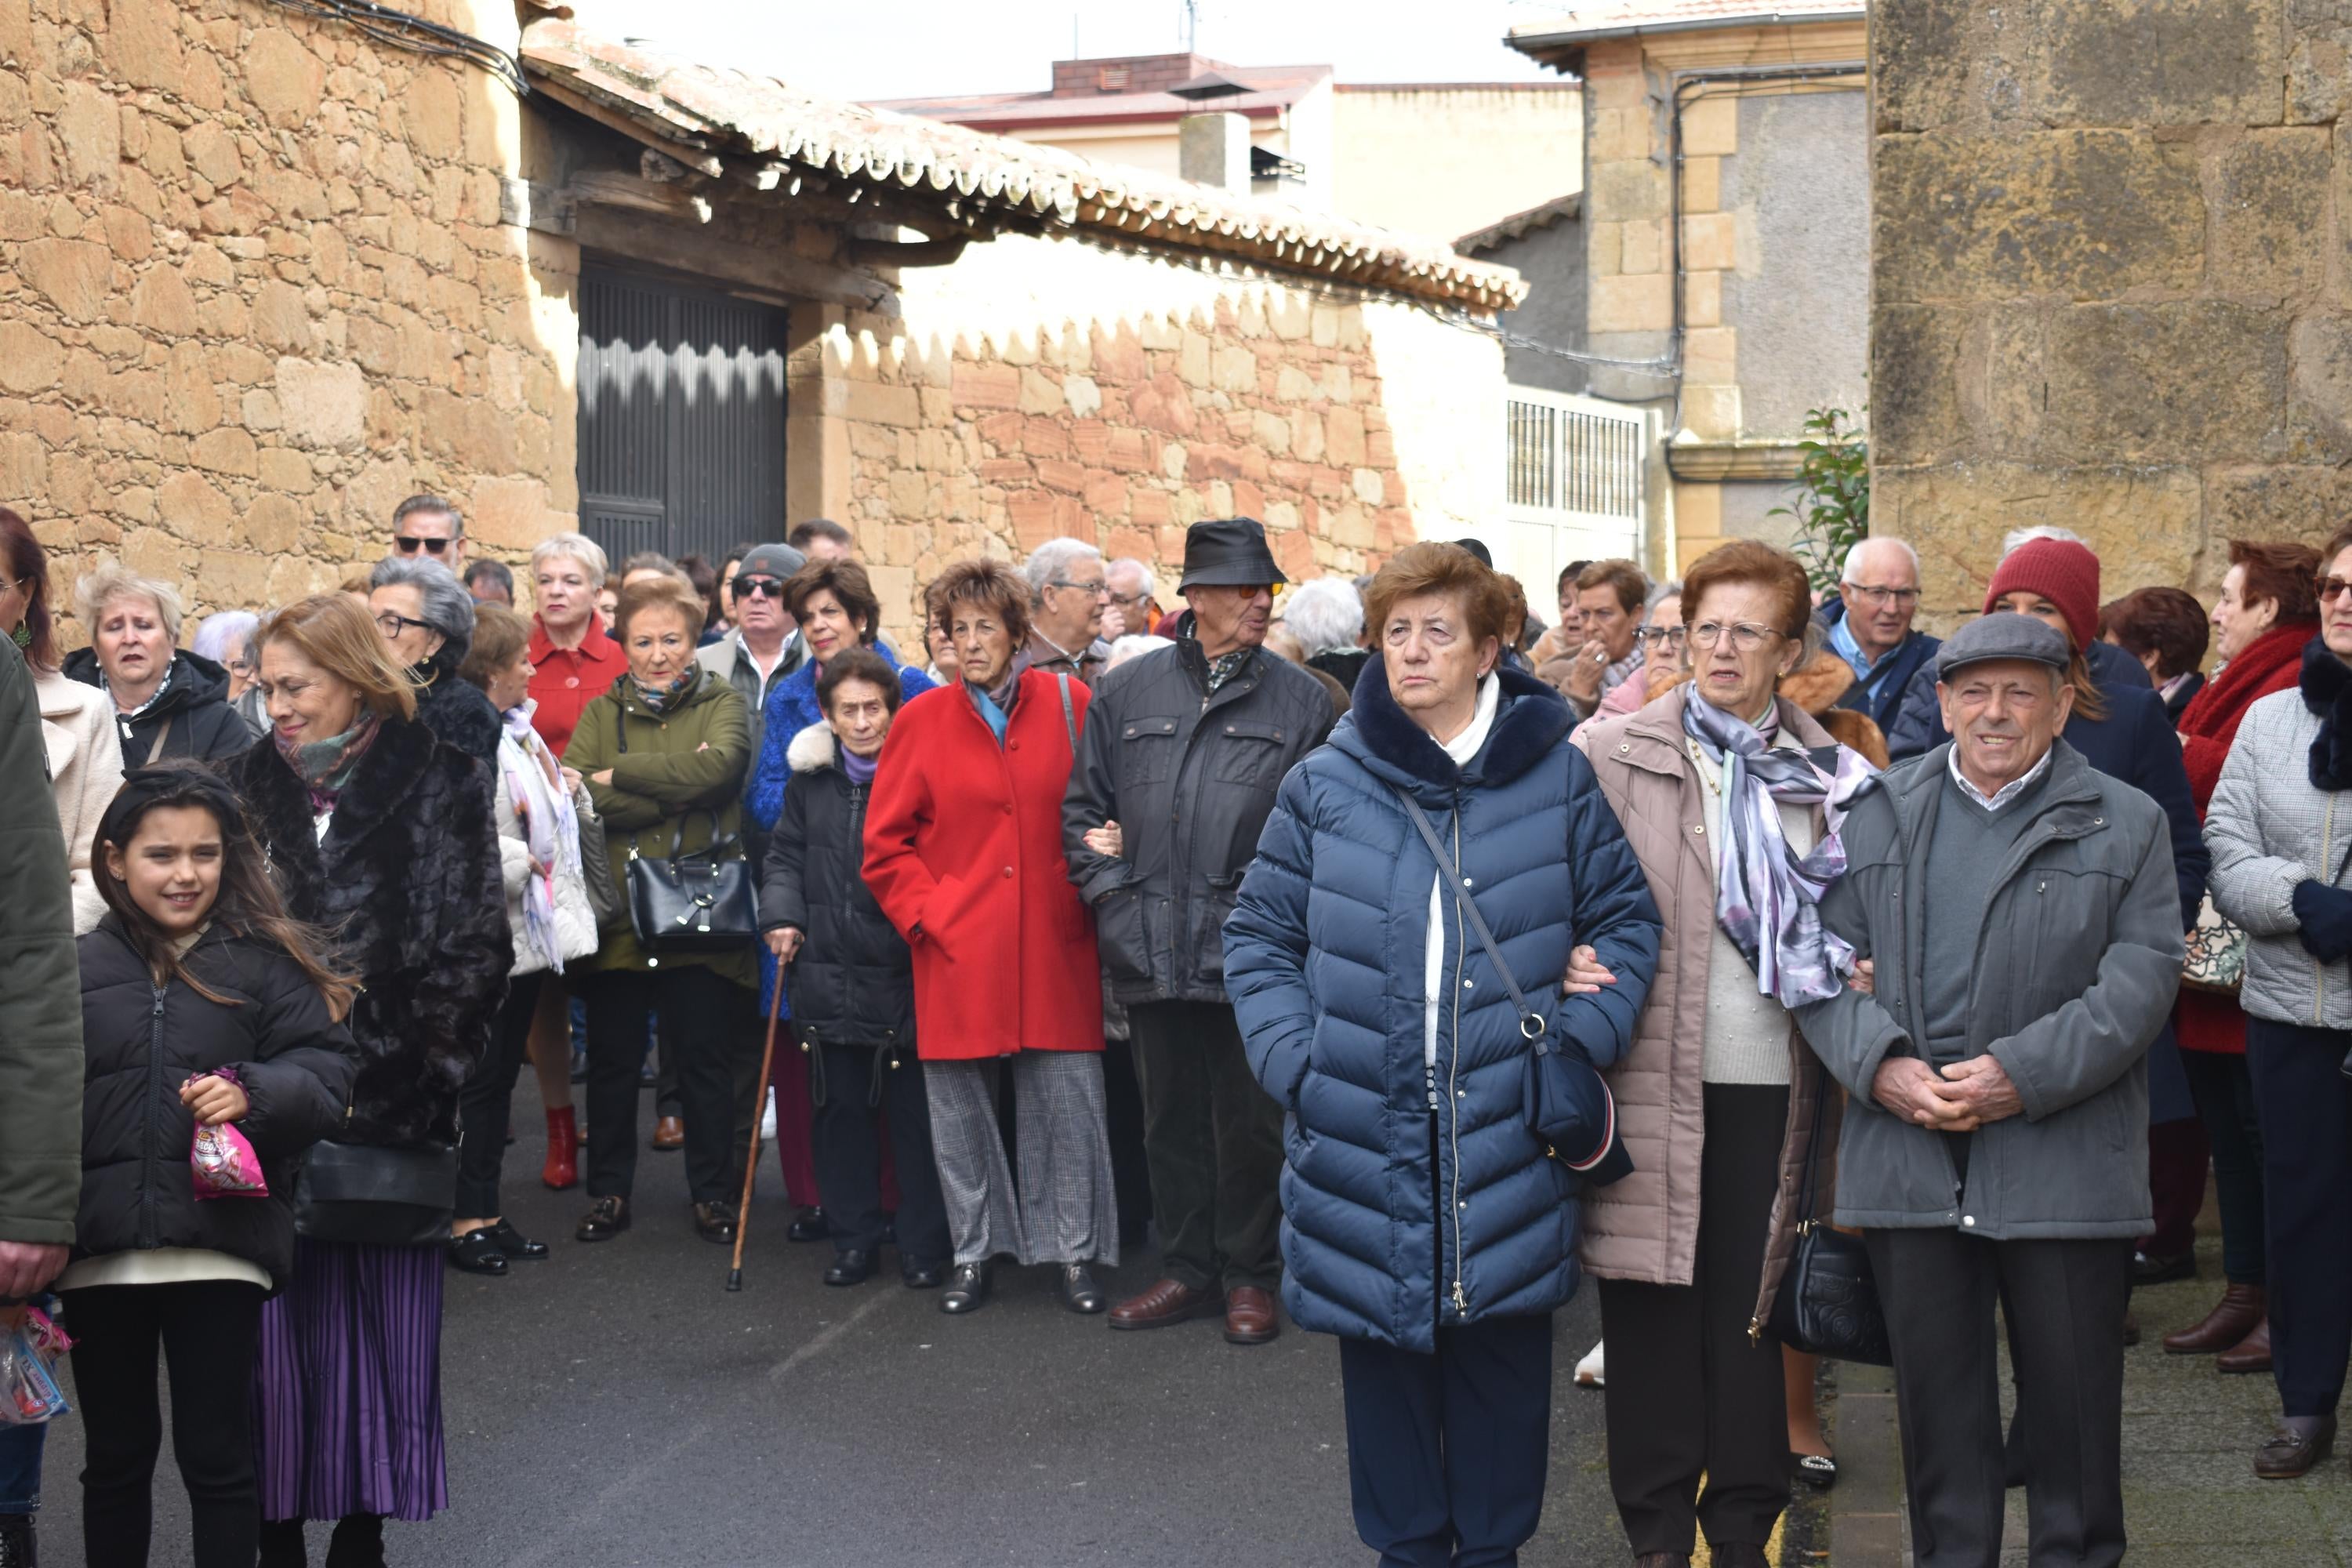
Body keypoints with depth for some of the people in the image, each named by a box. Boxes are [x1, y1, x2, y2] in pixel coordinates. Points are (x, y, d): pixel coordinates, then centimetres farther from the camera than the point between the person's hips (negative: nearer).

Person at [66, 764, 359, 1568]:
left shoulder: (264, 961, 1)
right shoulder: (76, 968, 5)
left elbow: (327, 1071, -2)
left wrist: (253, 1095, -22)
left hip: (219, 1250, -2)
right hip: (98, 1252, 2)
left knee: (217, 1456, 6)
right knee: (115, 1456, 16)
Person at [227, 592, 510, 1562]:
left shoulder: (442, 785, -1)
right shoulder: (247, 785, 8)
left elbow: (475, 946, -3)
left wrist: (428, 1064, -9)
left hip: (392, 1103, -2)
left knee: (387, 1320, 5)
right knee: (279, 1321, 2)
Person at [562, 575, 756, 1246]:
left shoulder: (722, 706, 4)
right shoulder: (601, 713, 8)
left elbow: (716, 769, -18)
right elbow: (577, 796, -9)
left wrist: (618, 774, -12)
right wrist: (677, 792, -16)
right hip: (617, 913, 2)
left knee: (707, 1060, 6)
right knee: (611, 1060, 9)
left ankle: (713, 1192, 20)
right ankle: (608, 1191, 24)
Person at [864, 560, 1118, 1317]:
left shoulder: (1070, 705, 2)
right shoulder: (923, 720, 3)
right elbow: (885, 843, 6)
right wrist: (925, 913, -2)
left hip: (1055, 944, -1)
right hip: (957, 945, 1)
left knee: (1067, 1097, 1)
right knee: (958, 1102, 6)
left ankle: (1072, 1252, 14)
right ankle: (974, 1252, 20)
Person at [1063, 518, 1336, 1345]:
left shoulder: (1299, 700, 2)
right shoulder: (1127, 692, 8)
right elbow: (1083, 808, 12)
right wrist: (1112, 892, 1)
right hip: (1152, 953, 3)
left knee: (1250, 1122, 5)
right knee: (1171, 1120, 12)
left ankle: (1250, 1277, 19)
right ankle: (1188, 1270, 25)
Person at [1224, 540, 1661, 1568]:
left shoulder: (1557, 778, 4)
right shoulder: (1323, 786, 5)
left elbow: (1625, 920, 9)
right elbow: (1259, 936, 8)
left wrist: (1582, 1041, -4)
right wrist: (1292, 1060, -6)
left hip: (1507, 1135, -1)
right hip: (1361, 1140, 1)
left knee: (1500, 1356, 7)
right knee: (1383, 1350, 9)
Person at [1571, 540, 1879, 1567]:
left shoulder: (1829, 778, 8)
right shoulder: (1611, 753, 1)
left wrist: (1848, 976, -2)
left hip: (1771, 1084, 2)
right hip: (1652, 1076, -2)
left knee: (1752, 1307, 8)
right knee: (1653, 1302, 4)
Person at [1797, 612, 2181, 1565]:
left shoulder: (2125, 825, 5)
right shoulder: (1877, 816, 10)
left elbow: (2141, 978, -4)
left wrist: (2024, 1075, -15)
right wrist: (1881, 1066, -12)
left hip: (2062, 1160, -2)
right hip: (1908, 1155, 2)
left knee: (2072, 1393, 5)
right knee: (1936, 1394, 9)